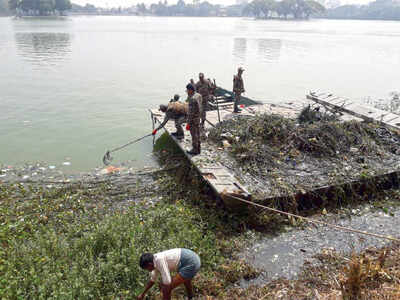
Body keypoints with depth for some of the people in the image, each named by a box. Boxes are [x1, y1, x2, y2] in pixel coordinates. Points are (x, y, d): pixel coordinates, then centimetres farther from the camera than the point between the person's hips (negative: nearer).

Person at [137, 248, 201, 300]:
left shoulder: (159, 260, -18)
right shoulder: (156, 260, 12)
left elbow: (167, 281, -18)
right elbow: (152, 280, 27)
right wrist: (143, 294, 35)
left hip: (191, 264, -10)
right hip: (194, 258, 10)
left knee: (167, 288, -5)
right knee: (186, 278, 40)